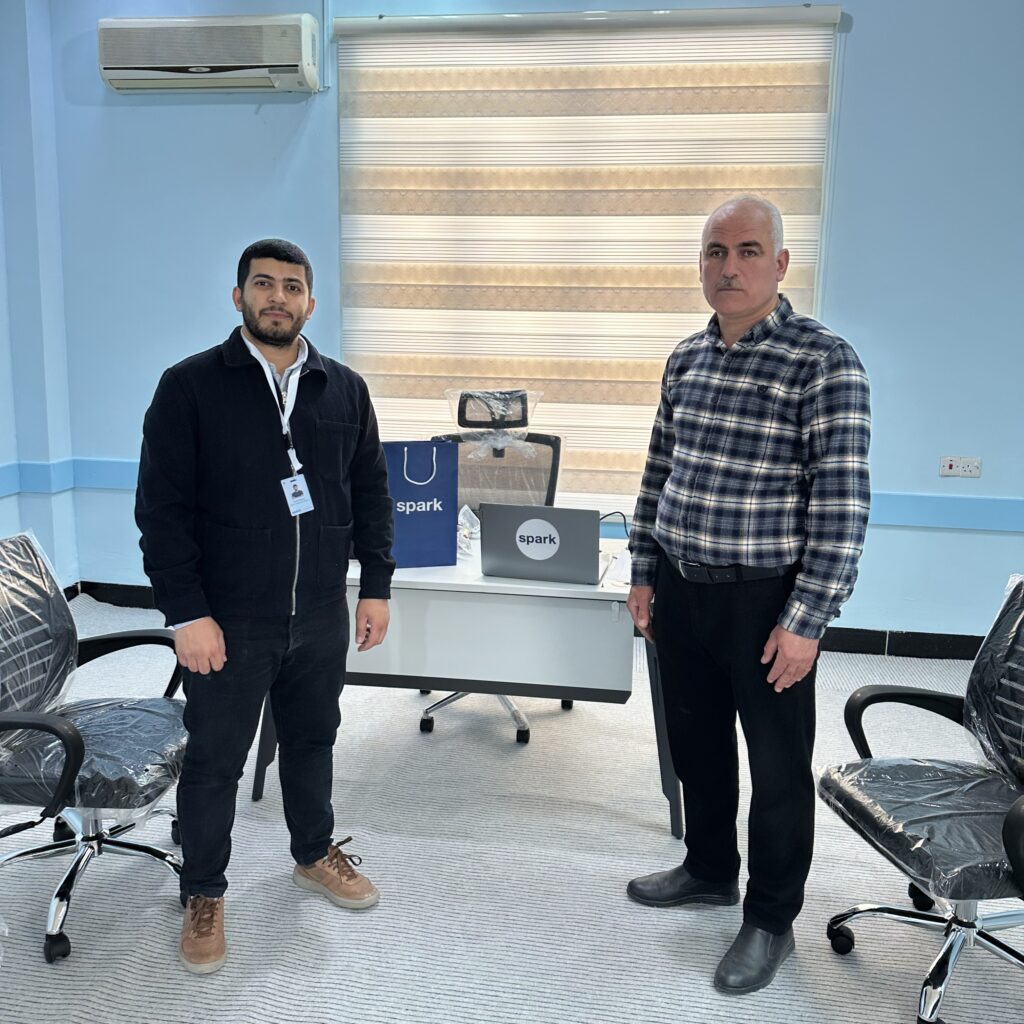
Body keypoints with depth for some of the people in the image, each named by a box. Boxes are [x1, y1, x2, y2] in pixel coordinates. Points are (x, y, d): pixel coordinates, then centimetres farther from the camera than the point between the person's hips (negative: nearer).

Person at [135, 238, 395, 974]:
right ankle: (204, 894, 30)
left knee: (312, 740, 20)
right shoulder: (190, 387, -8)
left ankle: (316, 854, 42)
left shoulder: (345, 389, 4)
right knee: (214, 761, 10)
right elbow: (163, 509, -10)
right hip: (228, 620, -3)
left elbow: (370, 493, 9)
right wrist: (186, 614, -14)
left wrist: (376, 587, 4)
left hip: (321, 616, 4)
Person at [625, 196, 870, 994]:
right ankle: (709, 870, 42)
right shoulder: (687, 357, 7)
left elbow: (842, 503, -16)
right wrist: (644, 574, 12)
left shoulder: (824, 360, -13)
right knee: (695, 741, 20)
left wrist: (807, 621, -18)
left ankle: (771, 920, 27)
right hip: (680, 589, 6)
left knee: (777, 764, 8)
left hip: (764, 599, -6)